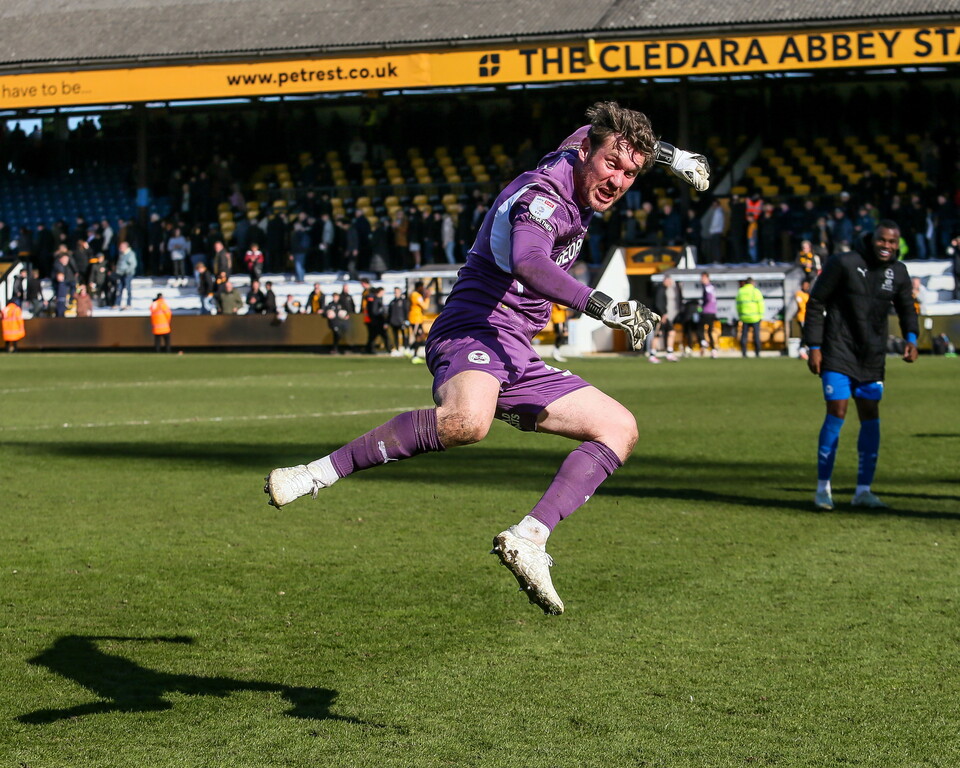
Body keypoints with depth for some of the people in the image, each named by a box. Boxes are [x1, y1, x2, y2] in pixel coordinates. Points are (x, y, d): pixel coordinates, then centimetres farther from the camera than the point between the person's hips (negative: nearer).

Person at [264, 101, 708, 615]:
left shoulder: (571, 162, 12)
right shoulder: (542, 194, -15)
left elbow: (583, 132, 39)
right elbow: (527, 263, -37)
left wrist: (668, 153, 35)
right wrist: (601, 306, -44)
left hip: (516, 360, 10)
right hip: (474, 333, -10)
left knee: (620, 428, 5)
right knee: (467, 421, -41)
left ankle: (528, 538, -9)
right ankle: (316, 475, -28)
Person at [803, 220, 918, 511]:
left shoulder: (898, 273, 4)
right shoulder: (843, 263, -11)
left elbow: (906, 308, 18)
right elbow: (815, 303, -7)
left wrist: (911, 337, -2)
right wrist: (814, 347, -10)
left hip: (872, 359, 5)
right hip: (838, 353, -5)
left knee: (871, 418, 3)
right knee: (837, 413, -11)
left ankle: (863, 490, 12)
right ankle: (823, 488, 1)